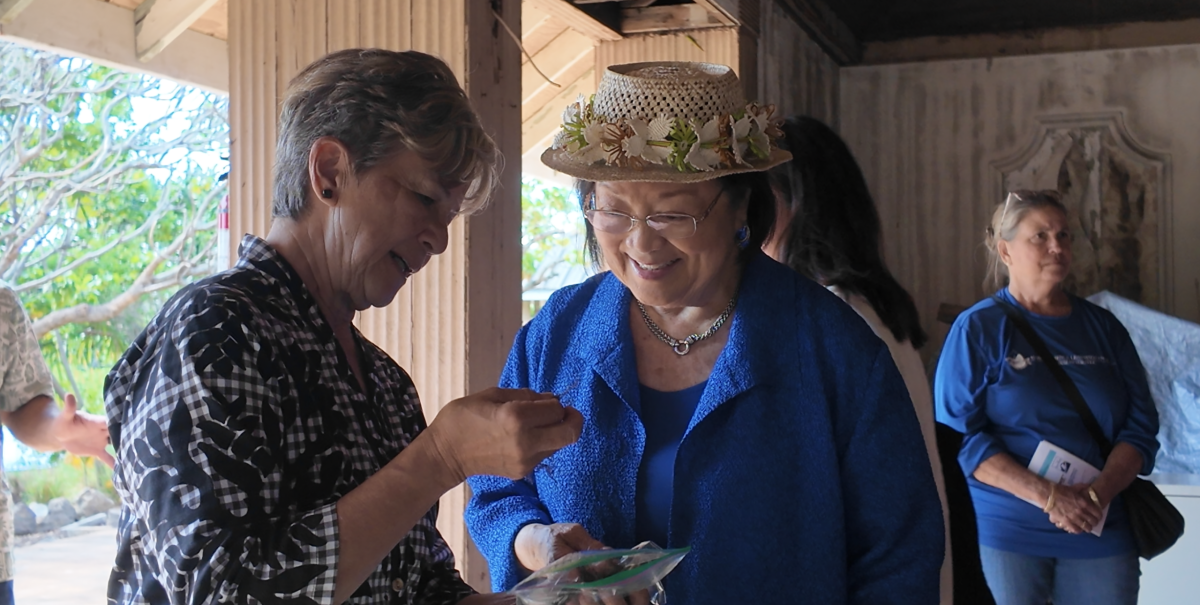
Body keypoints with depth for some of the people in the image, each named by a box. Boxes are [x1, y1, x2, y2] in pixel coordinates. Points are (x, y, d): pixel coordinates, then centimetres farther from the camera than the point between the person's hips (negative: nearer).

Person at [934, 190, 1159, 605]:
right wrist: (1047, 496, -19)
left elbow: (1141, 425, 6)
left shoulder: (1103, 328, 8)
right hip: (1004, 533, -3)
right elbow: (958, 433, -10)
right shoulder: (977, 329, -4)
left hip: (1102, 532, 4)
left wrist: (1099, 493, -12)